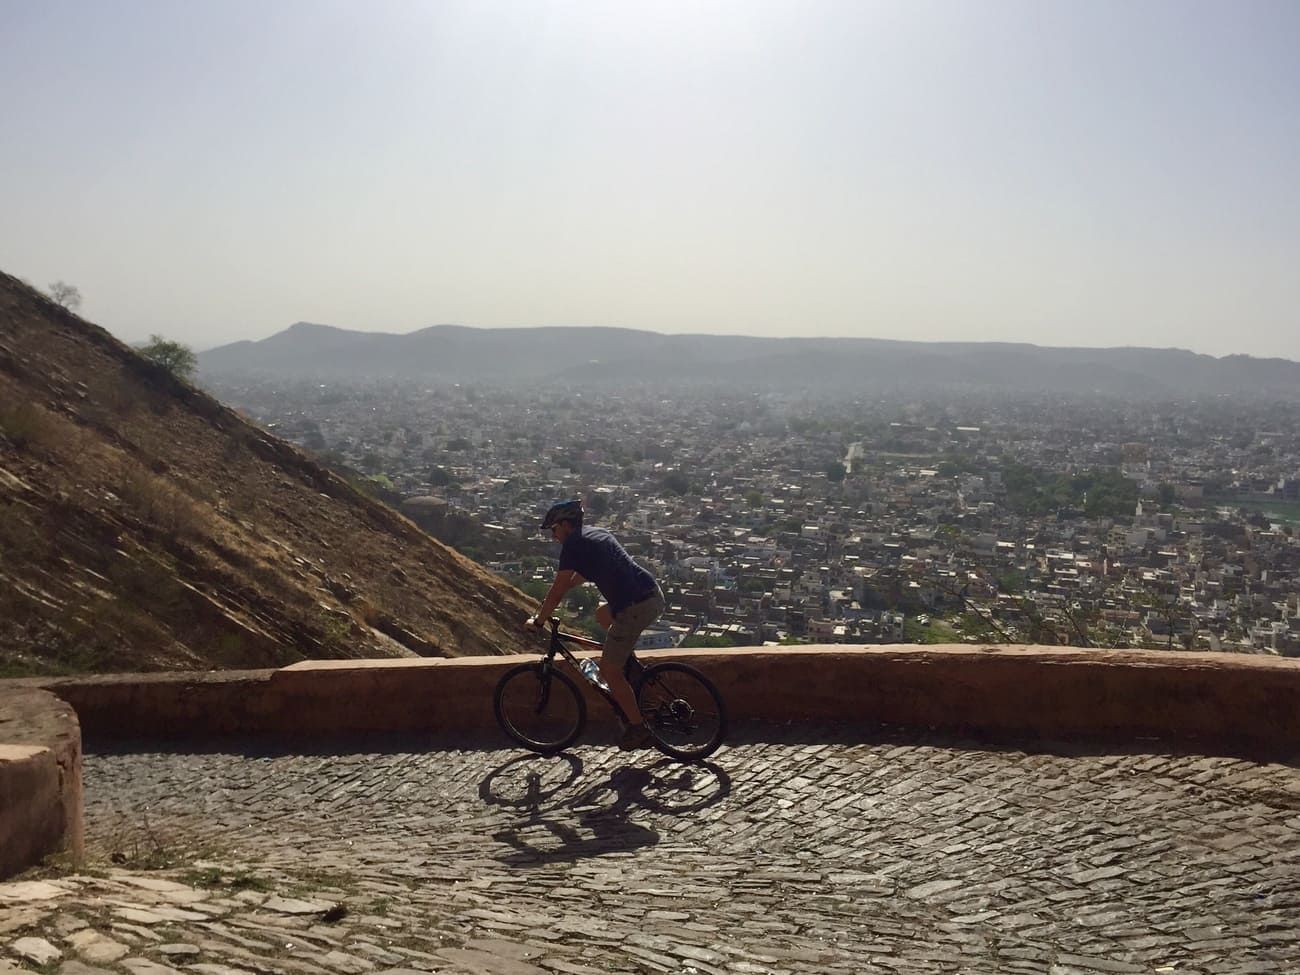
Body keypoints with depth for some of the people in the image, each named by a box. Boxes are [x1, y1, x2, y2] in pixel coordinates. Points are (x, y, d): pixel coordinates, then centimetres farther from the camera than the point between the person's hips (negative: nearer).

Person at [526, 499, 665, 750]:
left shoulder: (573, 544, -3)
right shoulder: (596, 533, 23)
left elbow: (558, 589, -3)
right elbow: (579, 577, 36)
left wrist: (538, 621, 9)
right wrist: (548, 603, 40)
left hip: (636, 607, -9)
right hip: (655, 595, 9)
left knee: (608, 669, 4)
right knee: (602, 614, 33)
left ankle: (637, 729, 8)